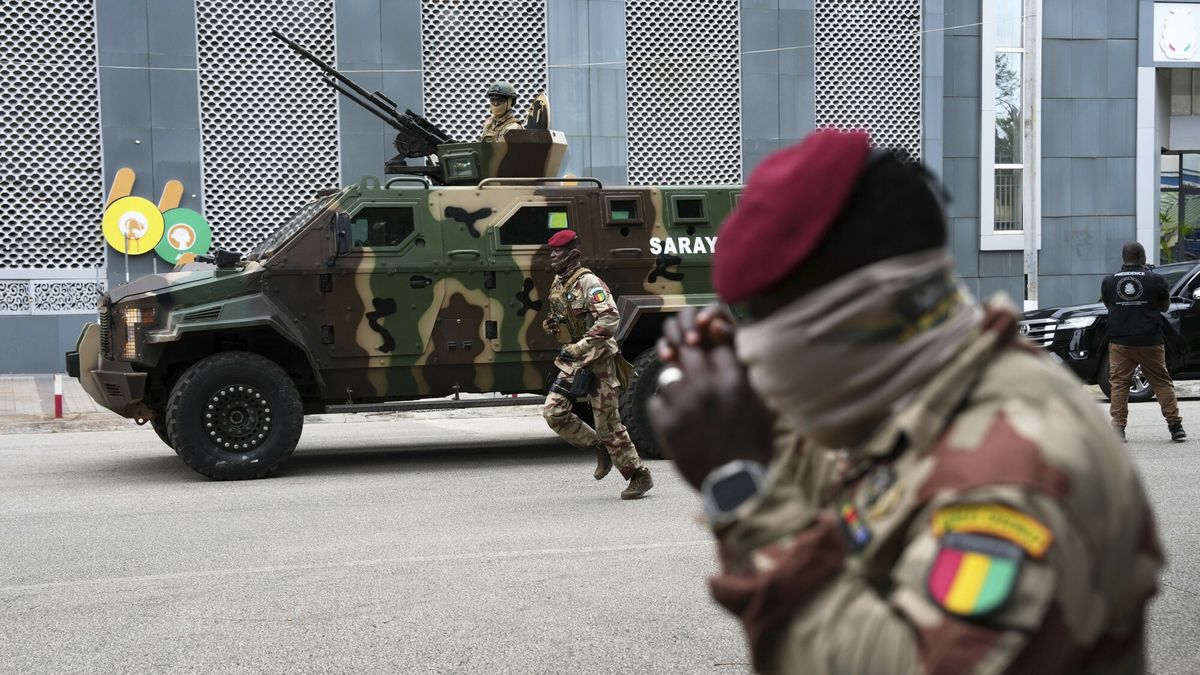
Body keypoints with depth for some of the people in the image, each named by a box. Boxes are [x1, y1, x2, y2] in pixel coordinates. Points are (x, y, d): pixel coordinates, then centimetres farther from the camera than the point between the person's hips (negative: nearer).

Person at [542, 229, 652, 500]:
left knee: (608, 422, -5)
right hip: (572, 361, 8)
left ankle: (639, 475, 9)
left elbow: (610, 320, -28)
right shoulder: (558, 284, 11)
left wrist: (577, 347, -30)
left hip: (597, 360, -8)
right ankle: (599, 448, 14)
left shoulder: (589, 283, -16)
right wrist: (554, 324, 4)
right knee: (553, 411, -4)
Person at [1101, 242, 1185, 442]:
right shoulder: (1155, 280, -4)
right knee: (1162, 382, 8)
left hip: (1120, 342, 1)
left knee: (1118, 383, 4)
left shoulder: (1108, 282, 1)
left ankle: (1118, 426, -5)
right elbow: (1165, 306, 9)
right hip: (1150, 342, 0)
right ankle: (1175, 426, 7)